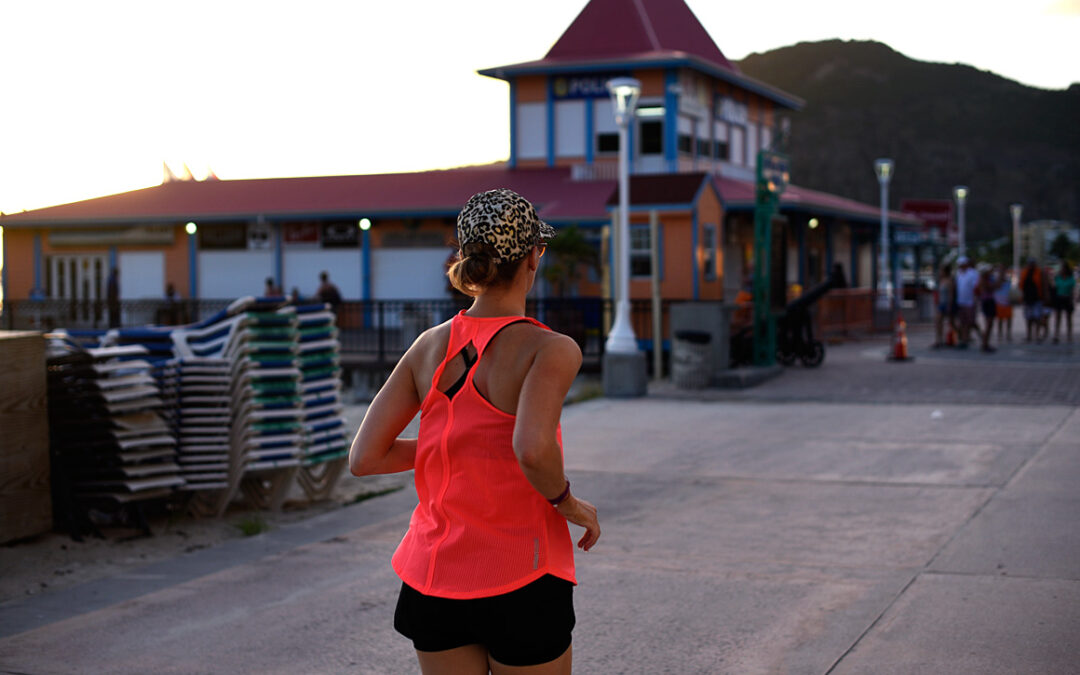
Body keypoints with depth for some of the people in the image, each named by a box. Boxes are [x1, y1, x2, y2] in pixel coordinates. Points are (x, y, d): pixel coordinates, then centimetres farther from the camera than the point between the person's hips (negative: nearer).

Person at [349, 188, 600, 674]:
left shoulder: (430, 346, 0)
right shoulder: (551, 349, -14)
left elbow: (363, 458, -1)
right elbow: (533, 449, -31)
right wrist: (568, 503, -12)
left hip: (435, 580, 5)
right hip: (520, 585, -4)